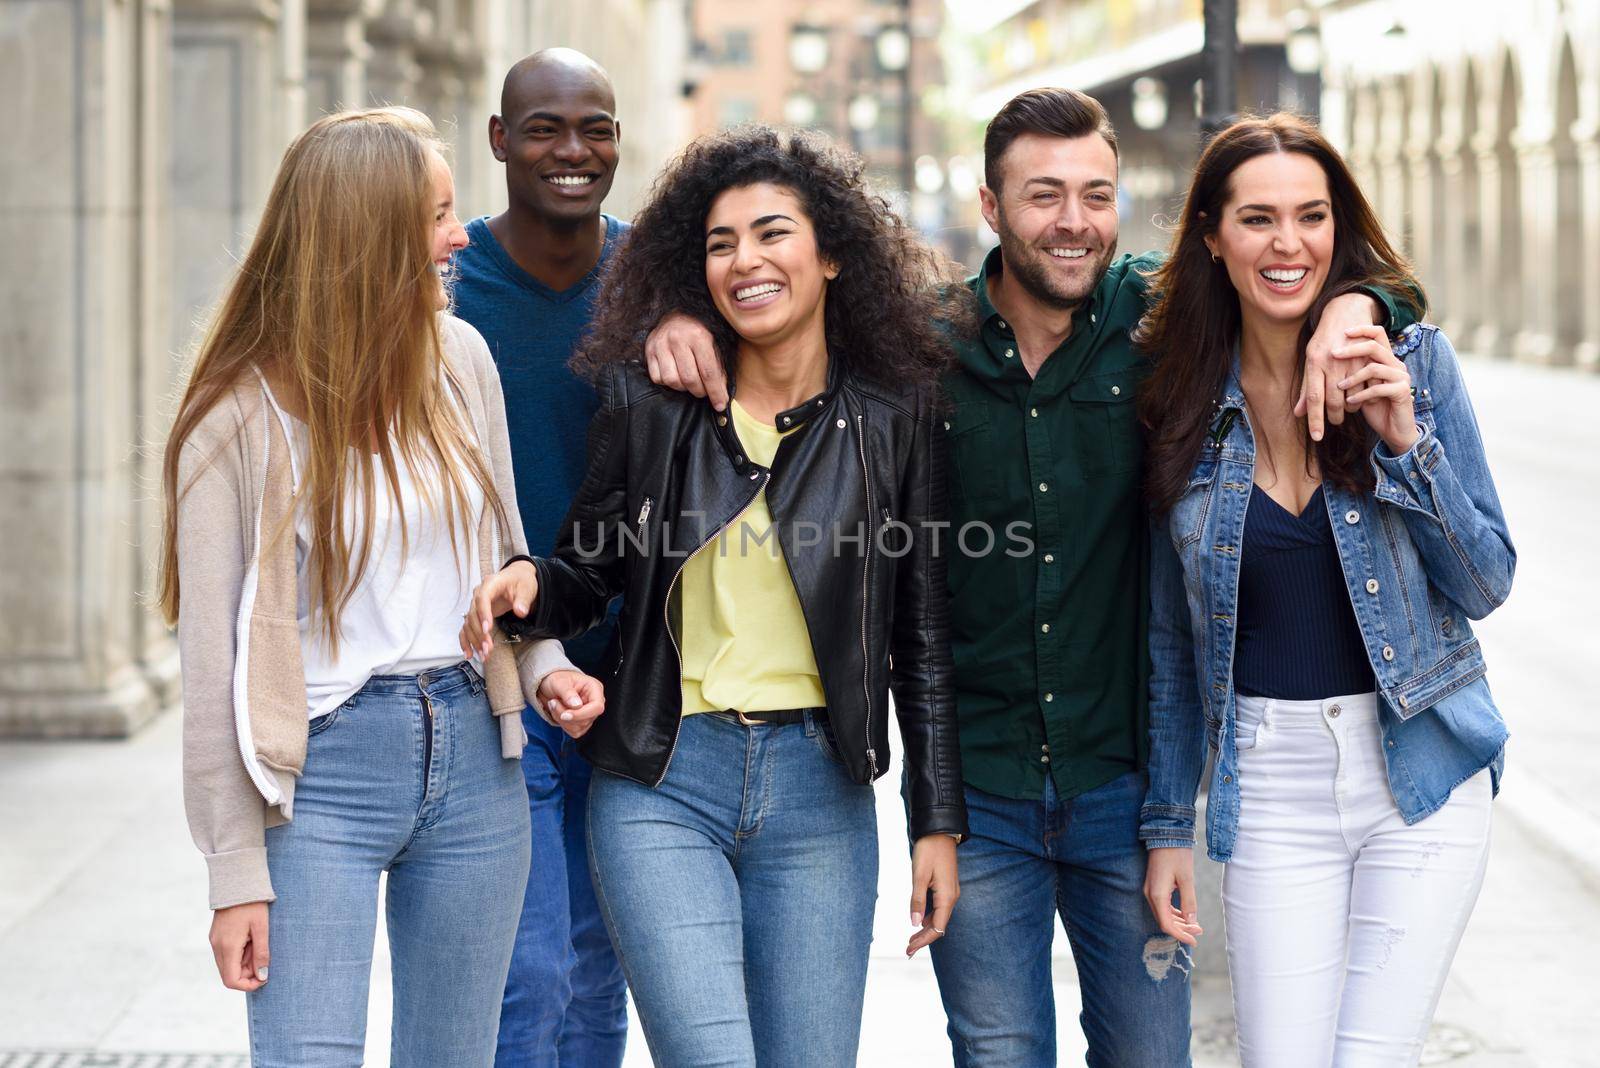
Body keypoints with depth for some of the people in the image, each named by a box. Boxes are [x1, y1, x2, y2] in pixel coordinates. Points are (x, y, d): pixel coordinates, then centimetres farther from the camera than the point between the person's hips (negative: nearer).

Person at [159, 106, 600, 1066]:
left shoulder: (460, 358, 6)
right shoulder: (241, 418, -8)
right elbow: (214, 661, -8)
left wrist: (543, 664, -2)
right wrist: (238, 873, -10)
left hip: (473, 757, 5)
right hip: (324, 770, -5)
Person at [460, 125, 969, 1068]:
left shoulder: (894, 418, 2)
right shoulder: (647, 404, 2)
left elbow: (923, 638, 5)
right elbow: (591, 574, 12)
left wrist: (940, 821, 3)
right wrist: (531, 584, -12)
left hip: (818, 792, 1)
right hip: (663, 787, -1)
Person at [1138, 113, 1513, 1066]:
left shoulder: (1415, 362, -3)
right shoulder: (1184, 402, 2)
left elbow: (1486, 584, -2)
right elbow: (1175, 635, 9)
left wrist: (1405, 441, -16)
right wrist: (1170, 822, 9)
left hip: (1420, 774, -1)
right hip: (1271, 784, 1)